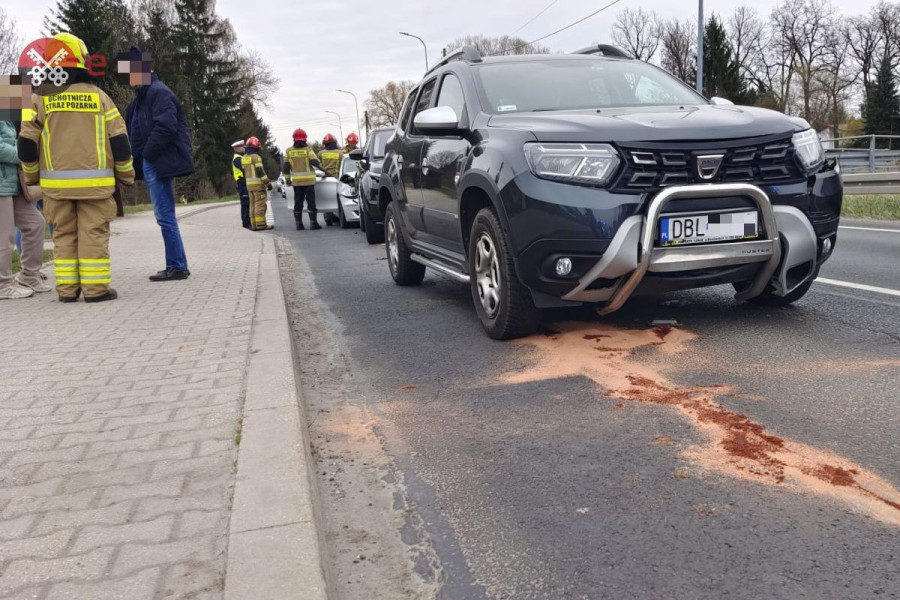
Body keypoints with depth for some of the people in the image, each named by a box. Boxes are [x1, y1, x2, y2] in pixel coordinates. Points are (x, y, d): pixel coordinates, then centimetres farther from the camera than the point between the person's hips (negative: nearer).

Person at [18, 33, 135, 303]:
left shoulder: (42, 98, 3)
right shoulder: (98, 96, 2)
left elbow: (27, 142, 2)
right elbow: (119, 139, 2)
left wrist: (32, 176, 16)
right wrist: (126, 175, 12)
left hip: (56, 183, 1)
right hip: (94, 182, -1)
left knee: (64, 235, 10)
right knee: (93, 233, 1)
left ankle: (67, 288, 10)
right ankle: (95, 288, -1)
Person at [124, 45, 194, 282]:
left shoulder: (158, 92, -10)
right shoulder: (141, 97, 20)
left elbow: (166, 127, -20)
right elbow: (133, 130, 23)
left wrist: (147, 154, -14)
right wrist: (140, 160, 9)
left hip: (159, 163, -10)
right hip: (151, 164, 10)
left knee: (164, 215, -8)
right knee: (165, 215, 10)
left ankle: (177, 266, -3)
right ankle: (176, 265, 15)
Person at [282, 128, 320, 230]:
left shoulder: (289, 151, 5)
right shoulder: (308, 150, -6)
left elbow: (285, 167, 7)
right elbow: (314, 161, -19)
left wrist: (287, 179, 15)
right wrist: (320, 164, 1)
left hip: (296, 181, 3)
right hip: (309, 180, -3)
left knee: (298, 202, 9)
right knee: (311, 201, 1)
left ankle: (298, 223, 9)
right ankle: (313, 222, 0)